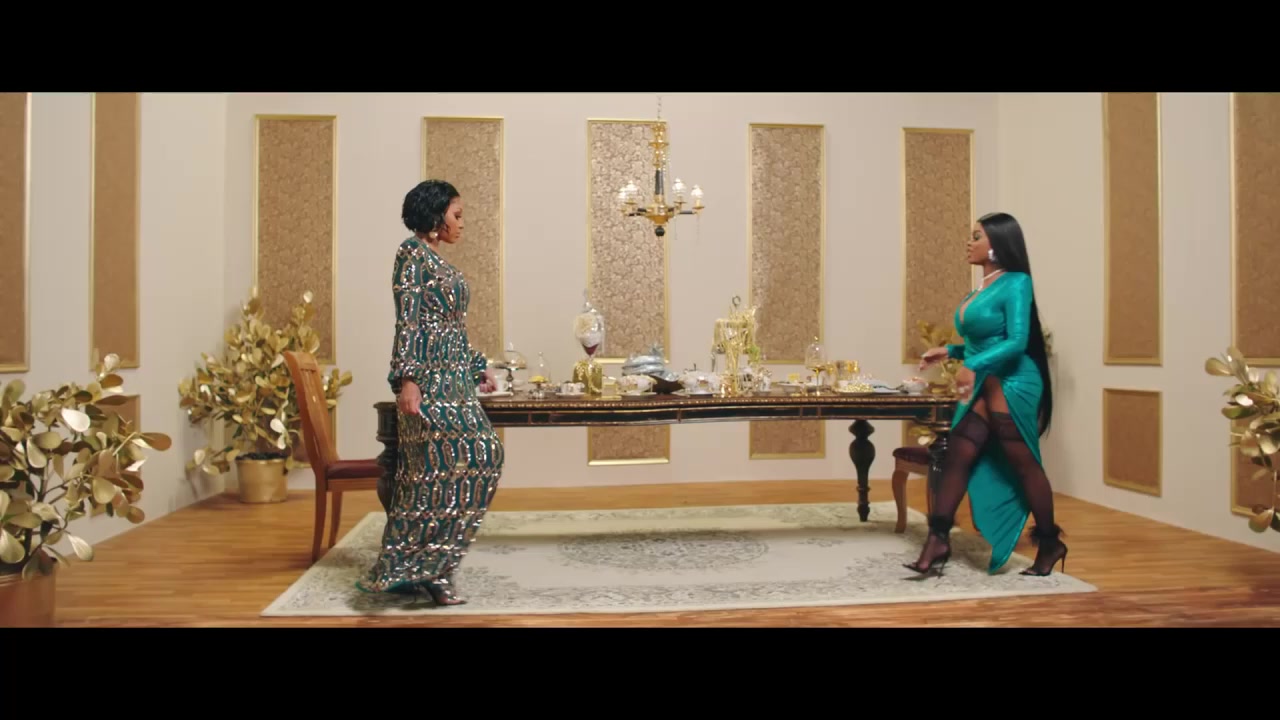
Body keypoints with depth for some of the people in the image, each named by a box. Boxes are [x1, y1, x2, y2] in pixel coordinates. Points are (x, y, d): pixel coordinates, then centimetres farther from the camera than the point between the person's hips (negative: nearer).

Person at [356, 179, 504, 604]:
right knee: (470, 458, -13)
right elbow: (407, 322, -15)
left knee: (434, 470, 7)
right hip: (429, 377, -9)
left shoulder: (438, 262, 20)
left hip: (452, 378, 9)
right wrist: (407, 379, -22)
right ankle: (427, 565, -6)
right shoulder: (413, 253, -7)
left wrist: (478, 367, 28)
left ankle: (416, 567, 12)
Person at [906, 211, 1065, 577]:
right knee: (958, 458, 2)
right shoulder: (984, 286, 14)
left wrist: (974, 366, -30)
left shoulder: (1015, 283, -11)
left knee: (1023, 466, 3)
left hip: (1011, 386, -8)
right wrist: (950, 351, 10)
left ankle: (1050, 544, 20)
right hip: (983, 386, 9)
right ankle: (938, 541, 4)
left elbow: (1017, 341, -20)